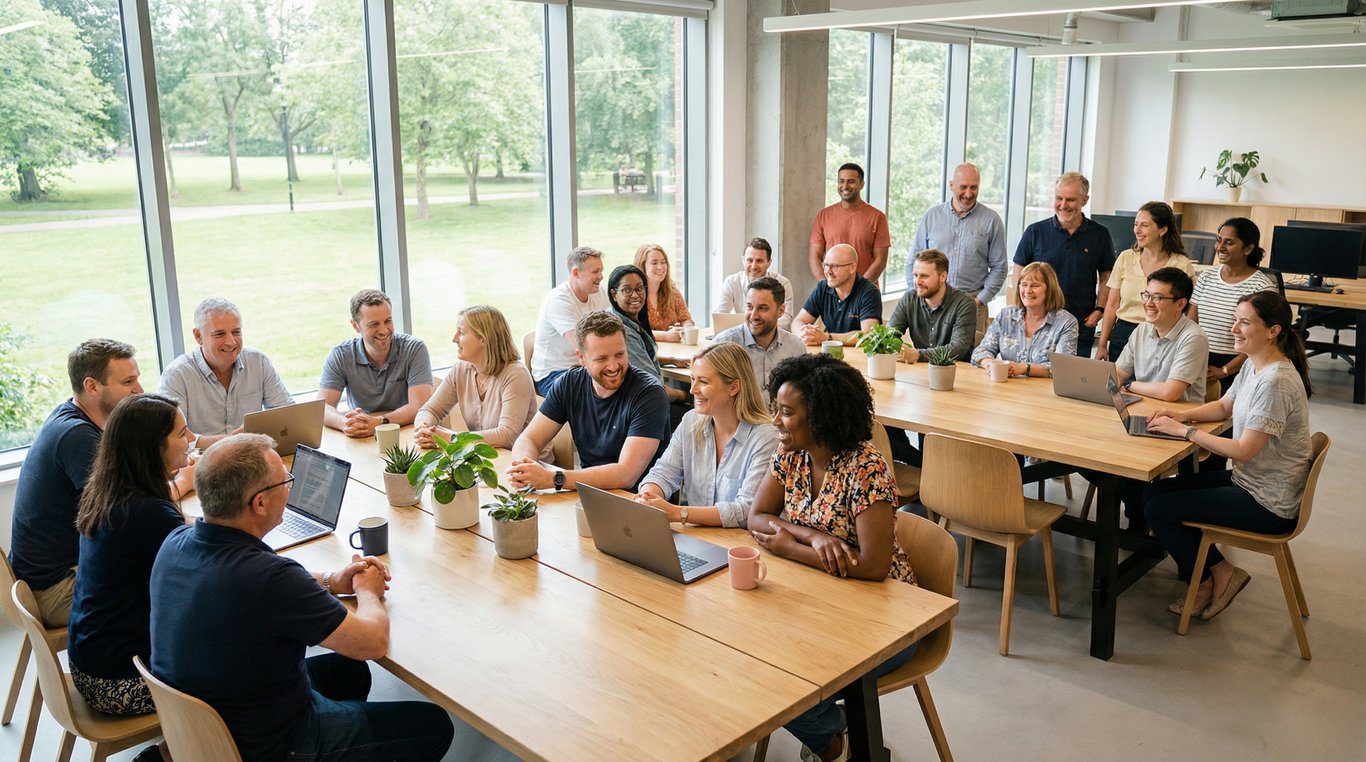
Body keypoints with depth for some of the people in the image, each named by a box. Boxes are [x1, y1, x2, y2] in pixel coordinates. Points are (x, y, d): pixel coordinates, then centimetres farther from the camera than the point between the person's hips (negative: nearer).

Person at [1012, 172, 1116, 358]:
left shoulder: (1099, 235, 6)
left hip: (1081, 328, 1)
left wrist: (1099, 310, 0)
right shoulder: (1035, 232, 2)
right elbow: (1018, 274, 6)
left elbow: (1106, 278, 13)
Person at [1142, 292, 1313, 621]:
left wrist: (1186, 431, -19)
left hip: (1267, 504, -10)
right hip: (1247, 480, 10)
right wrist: (1184, 415, 0)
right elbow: (1223, 406, 19)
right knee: (1155, 491, 8)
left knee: (1157, 509, -9)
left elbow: (1244, 451, -26)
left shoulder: (1275, 382, -26)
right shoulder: (1253, 366, 4)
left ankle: (1218, 574, 11)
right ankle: (1207, 574, 15)